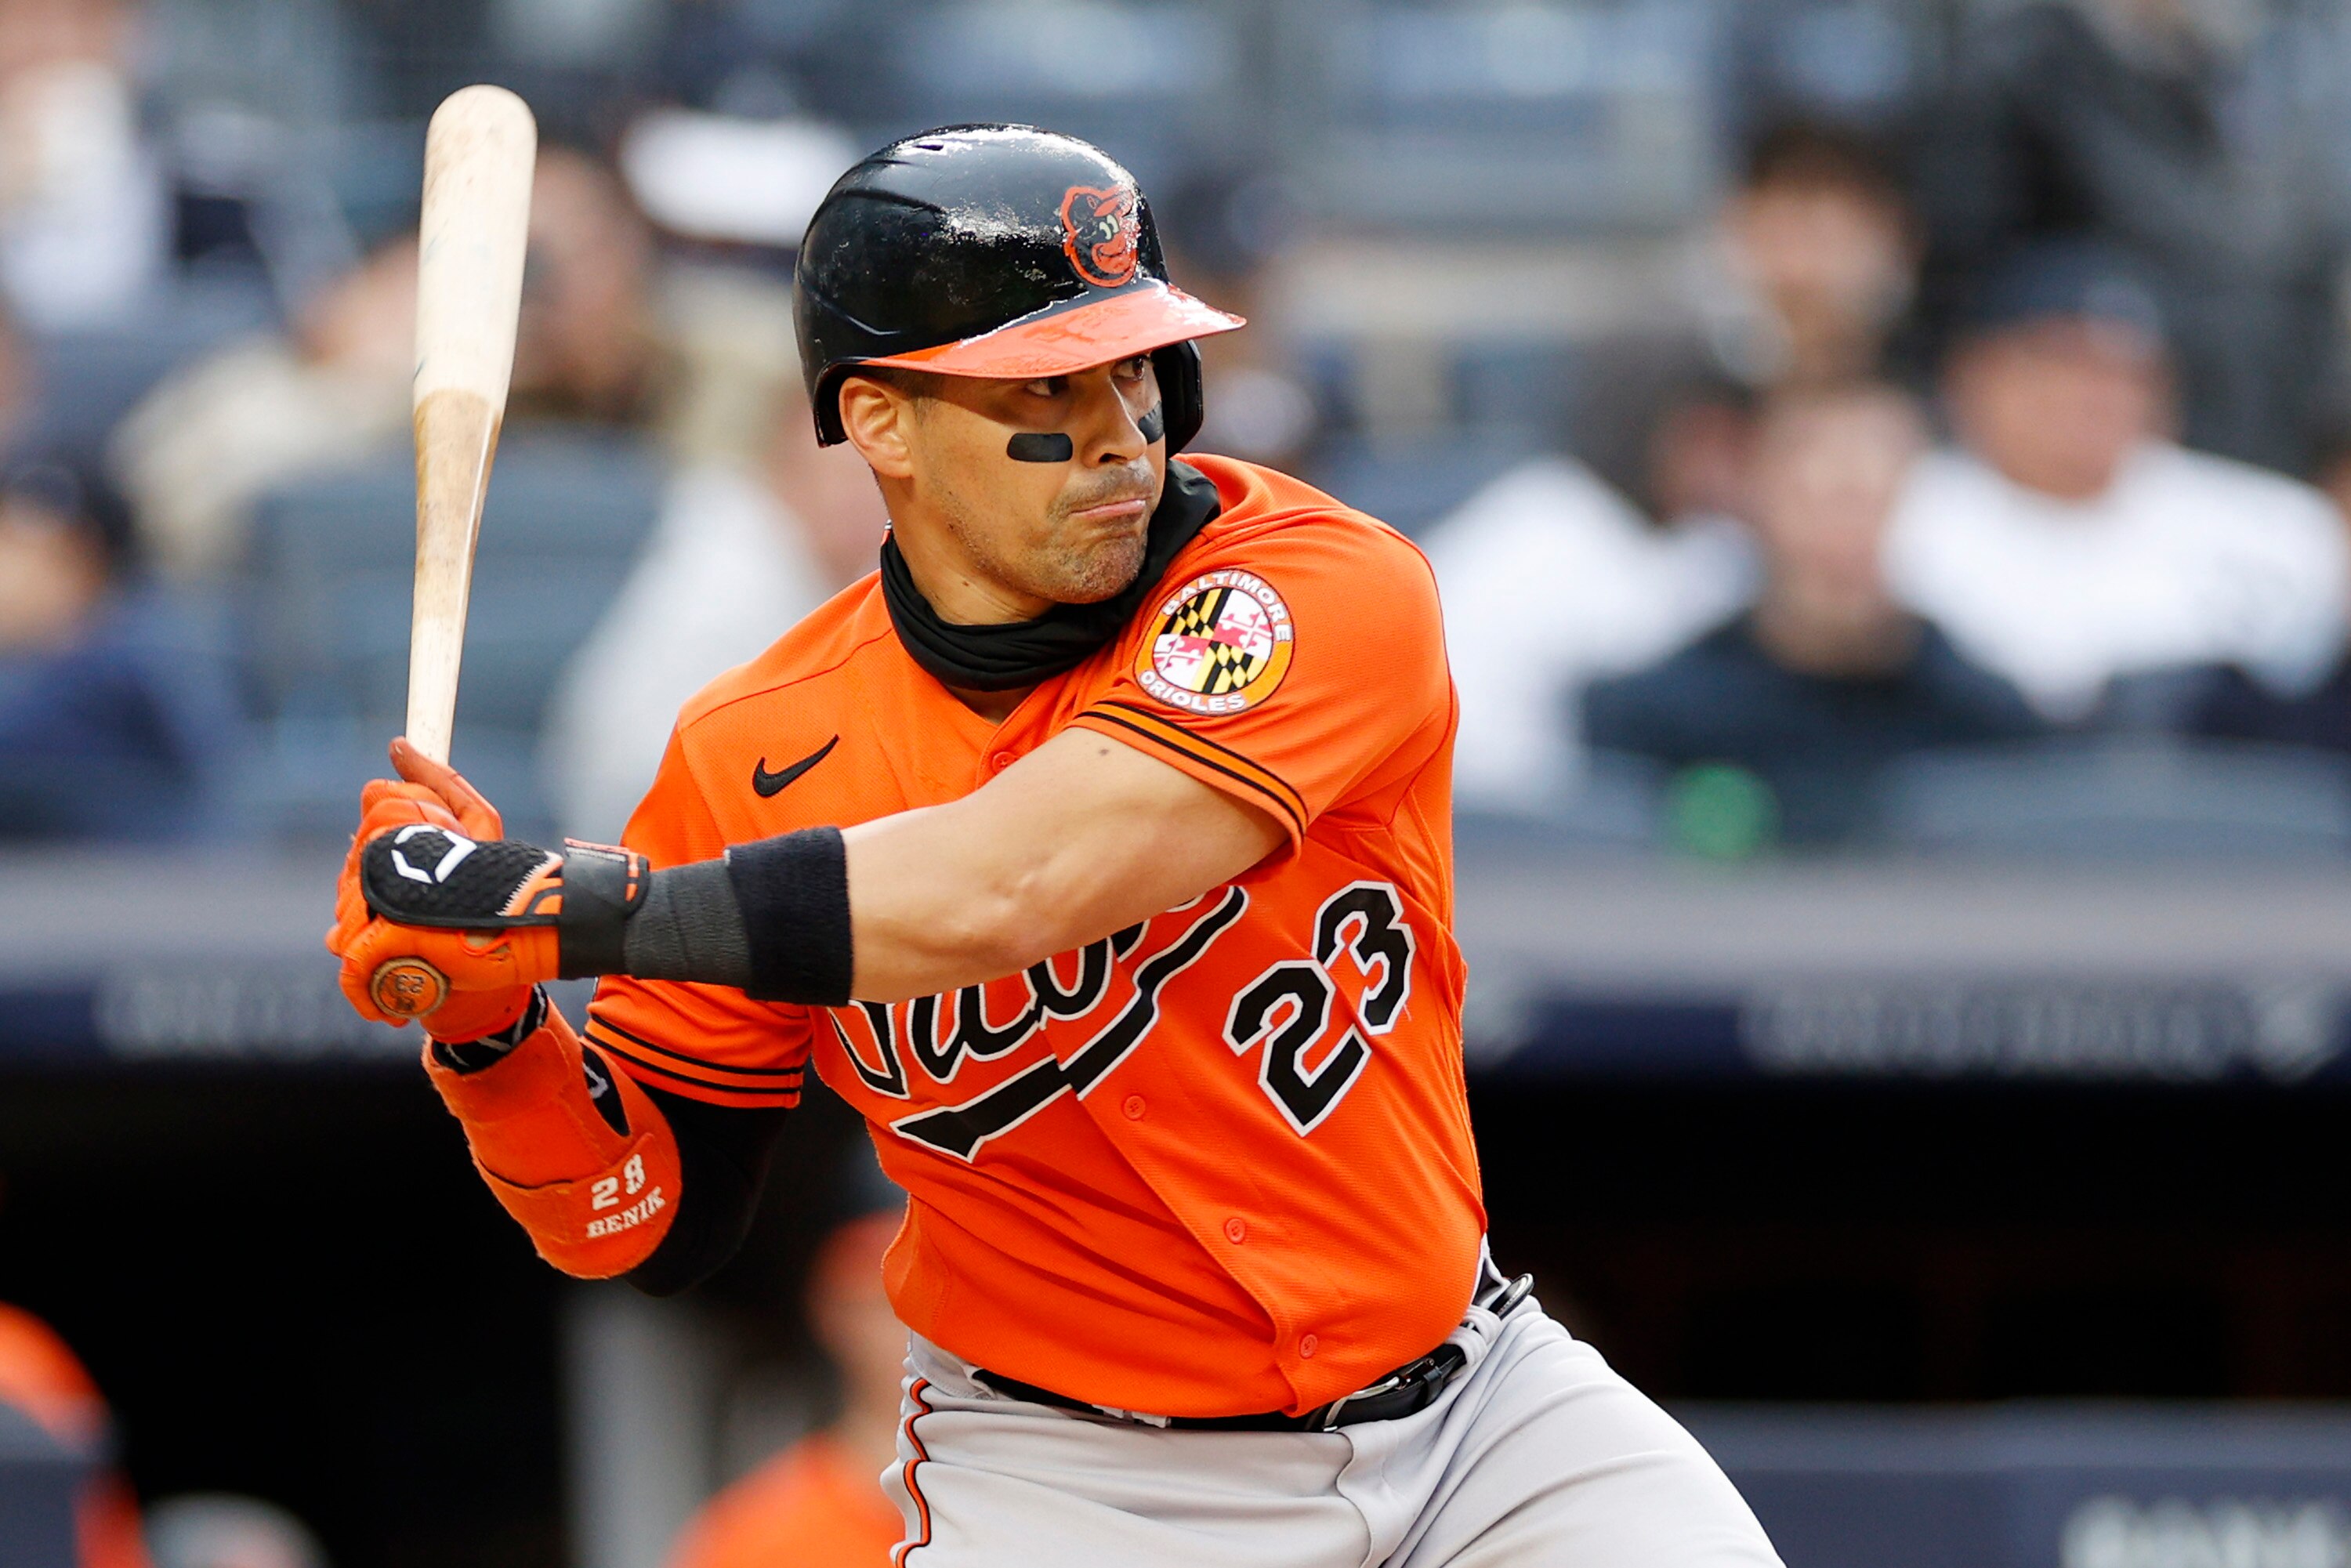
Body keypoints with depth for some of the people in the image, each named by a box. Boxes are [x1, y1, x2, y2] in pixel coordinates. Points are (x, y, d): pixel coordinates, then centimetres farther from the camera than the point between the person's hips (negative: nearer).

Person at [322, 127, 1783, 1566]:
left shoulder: (1323, 584, -17)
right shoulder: (759, 759, -8)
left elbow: (1001, 892, -31)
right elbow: (644, 1225, 0)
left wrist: (543, 904, -30)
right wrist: (486, 1019, -20)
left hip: (1477, 1401, -1)